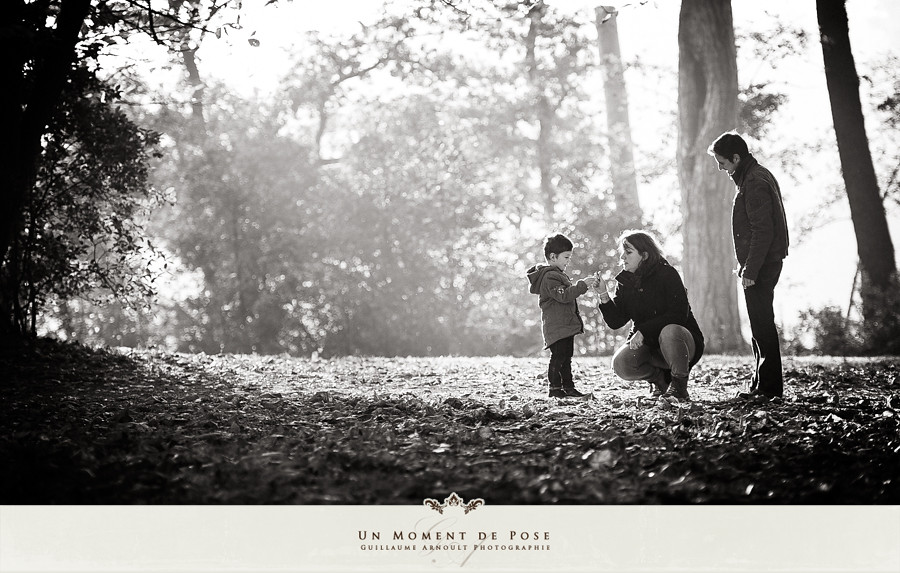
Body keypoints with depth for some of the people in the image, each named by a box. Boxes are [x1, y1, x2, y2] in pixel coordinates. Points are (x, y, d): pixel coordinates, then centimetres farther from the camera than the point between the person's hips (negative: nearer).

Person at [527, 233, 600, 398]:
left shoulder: (558, 274, 20)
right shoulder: (550, 276, -16)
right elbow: (564, 296, -26)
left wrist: (585, 284, 20)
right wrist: (582, 284, -27)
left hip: (566, 325, 11)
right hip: (556, 327, -11)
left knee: (566, 357, 13)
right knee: (558, 356, -9)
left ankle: (568, 387, 18)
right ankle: (555, 388, -6)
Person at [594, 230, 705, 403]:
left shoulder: (667, 274, -12)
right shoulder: (625, 282, 4)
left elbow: (678, 314, -22)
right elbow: (615, 322, -1)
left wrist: (643, 331, -28)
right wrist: (604, 296, -18)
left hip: (682, 341, -4)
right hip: (649, 346, 5)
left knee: (669, 332, -39)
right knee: (621, 364, -24)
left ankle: (680, 386, -17)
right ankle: (660, 378, 5)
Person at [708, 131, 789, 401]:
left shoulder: (754, 183, -16)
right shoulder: (759, 175, 16)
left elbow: (762, 230, -22)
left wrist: (750, 270, -22)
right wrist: (747, 265, 19)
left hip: (761, 265, -11)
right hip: (766, 263, 11)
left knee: (762, 325, -7)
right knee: (761, 324, 14)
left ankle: (769, 386, -3)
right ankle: (761, 382, 21)